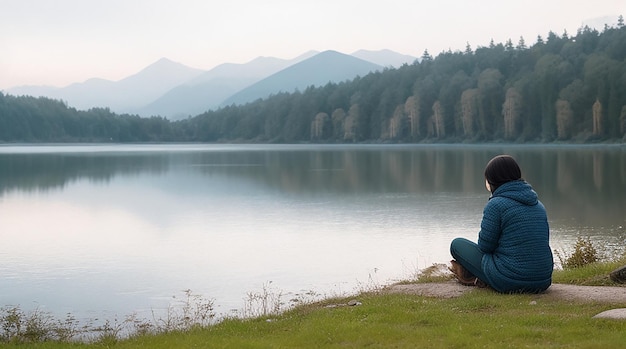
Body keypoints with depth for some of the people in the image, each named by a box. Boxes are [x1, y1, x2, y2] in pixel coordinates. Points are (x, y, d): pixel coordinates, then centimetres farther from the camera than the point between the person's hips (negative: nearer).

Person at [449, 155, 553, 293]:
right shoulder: (538, 205, 10)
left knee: (457, 244, 10)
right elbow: (543, 242, 17)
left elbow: (485, 246, -7)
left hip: (509, 282, -7)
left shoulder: (495, 205, -11)